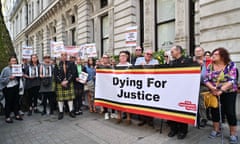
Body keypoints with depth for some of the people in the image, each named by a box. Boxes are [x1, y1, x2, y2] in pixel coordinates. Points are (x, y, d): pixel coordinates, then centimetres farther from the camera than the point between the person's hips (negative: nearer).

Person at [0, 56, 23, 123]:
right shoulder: (5, 69, -7)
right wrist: (9, 78, -18)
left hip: (16, 87, 5)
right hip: (8, 88, -5)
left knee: (16, 101, 11)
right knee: (8, 102, 2)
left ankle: (17, 115, 24)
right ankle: (7, 117, 15)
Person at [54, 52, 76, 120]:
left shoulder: (70, 64, 3)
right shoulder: (57, 65, 2)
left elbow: (73, 73, -3)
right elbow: (55, 75, -2)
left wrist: (67, 81, -13)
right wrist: (61, 82, -11)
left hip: (69, 83, 1)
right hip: (60, 84, 0)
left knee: (70, 97, 5)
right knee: (60, 98, 3)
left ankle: (71, 111, 16)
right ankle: (61, 112, 15)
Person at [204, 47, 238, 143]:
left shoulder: (231, 65, -9)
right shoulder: (210, 66, 0)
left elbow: (232, 81, -17)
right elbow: (206, 80, -3)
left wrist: (221, 90, -26)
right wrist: (212, 87, -22)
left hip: (229, 93, -3)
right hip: (214, 93, 4)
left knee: (230, 113, 1)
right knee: (214, 111, 9)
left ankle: (233, 134, 18)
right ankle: (216, 130, 27)